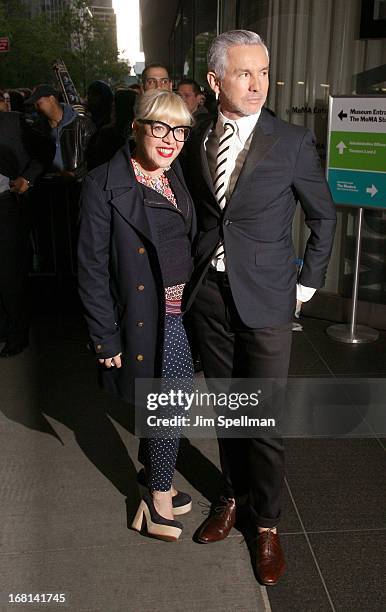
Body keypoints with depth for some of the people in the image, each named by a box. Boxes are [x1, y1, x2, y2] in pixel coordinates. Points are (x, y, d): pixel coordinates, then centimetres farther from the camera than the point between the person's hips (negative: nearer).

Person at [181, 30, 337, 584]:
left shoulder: (293, 142, -6)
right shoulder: (196, 141, 3)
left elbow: (324, 215, 4)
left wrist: (309, 281, 3)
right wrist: (193, 274, 9)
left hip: (266, 300, -3)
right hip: (209, 296, 3)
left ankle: (267, 521, 26)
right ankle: (235, 494, 40)